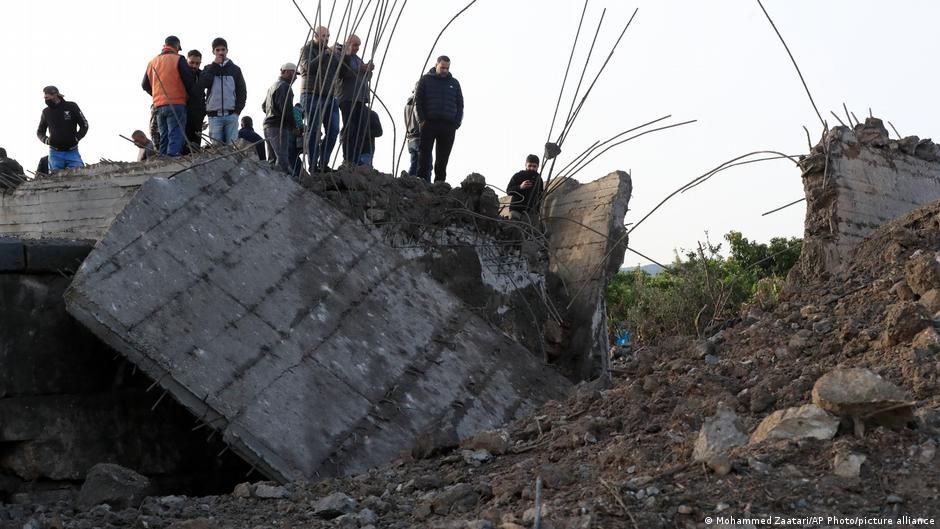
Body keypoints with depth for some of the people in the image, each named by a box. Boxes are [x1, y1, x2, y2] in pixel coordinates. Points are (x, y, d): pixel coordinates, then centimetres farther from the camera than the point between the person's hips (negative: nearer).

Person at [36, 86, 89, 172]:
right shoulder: (46, 112, 6)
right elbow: (40, 132, 19)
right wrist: (45, 139, -3)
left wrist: (76, 138, -9)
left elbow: (84, 125, 5)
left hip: (72, 152, -2)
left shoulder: (71, 107, -2)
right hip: (55, 153, 2)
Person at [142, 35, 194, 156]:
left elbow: (145, 85, 19)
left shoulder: (152, 62, 14)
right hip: (176, 104, -6)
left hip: (159, 105, 6)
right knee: (176, 137, -10)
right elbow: (189, 81, -8)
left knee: (164, 137, 11)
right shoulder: (178, 59, -3)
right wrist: (190, 96, 9)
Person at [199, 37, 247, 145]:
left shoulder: (235, 69, 12)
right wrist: (214, 65, -3)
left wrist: (237, 110, -4)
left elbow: (242, 92, 9)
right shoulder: (209, 69, 13)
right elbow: (201, 86, -5)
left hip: (231, 115, 0)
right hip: (214, 115, 0)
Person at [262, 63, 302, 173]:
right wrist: (295, 127, -11)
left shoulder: (273, 86, 22)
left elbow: (263, 106, 30)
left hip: (268, 126, 10)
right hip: (279, 127, -10)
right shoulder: (284, 86, -11)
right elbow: (286, 109, -18)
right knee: (283, 159, -15)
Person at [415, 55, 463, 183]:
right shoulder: (425, 80, 8)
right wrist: (422, 120, -8)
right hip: (429, 124, -2)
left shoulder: (454, 83, 16)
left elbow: (460, 105, 16)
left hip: (449, 126, 2)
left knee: (443, 158, 1)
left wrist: (457, 123, 2)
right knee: (424, 155, -5)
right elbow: (418, 101, 3)